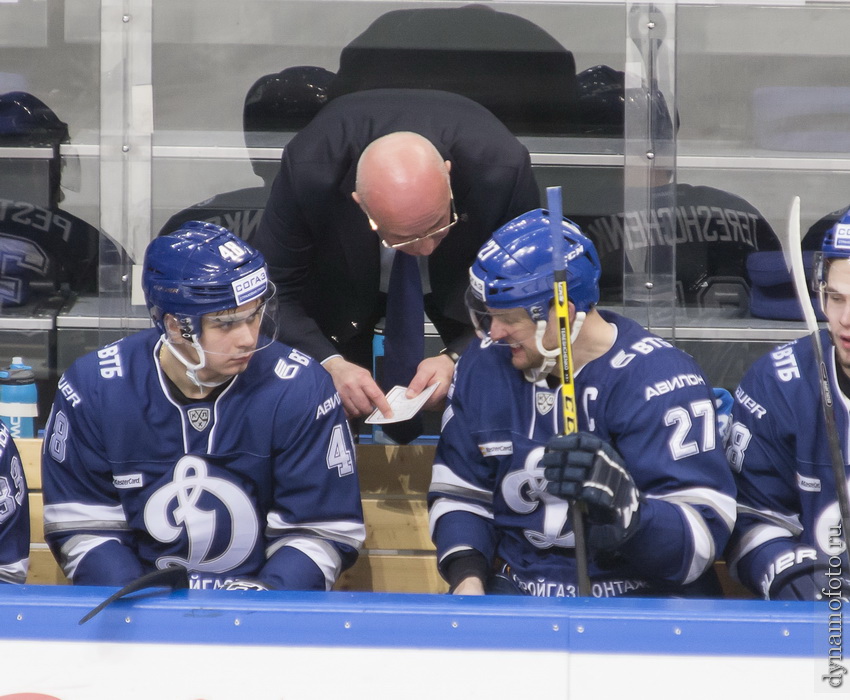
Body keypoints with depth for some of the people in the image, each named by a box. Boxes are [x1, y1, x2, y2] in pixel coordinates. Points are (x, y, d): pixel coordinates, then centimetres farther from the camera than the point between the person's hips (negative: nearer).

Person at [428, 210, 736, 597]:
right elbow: (459, 491, 14)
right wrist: (467, 577, -5)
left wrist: (625, 507, -37)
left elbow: (701, 538, -18)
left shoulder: (659, 377, -13)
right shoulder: (483, 365, 6)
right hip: (518, 590, 3)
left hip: (641, 594, -3)